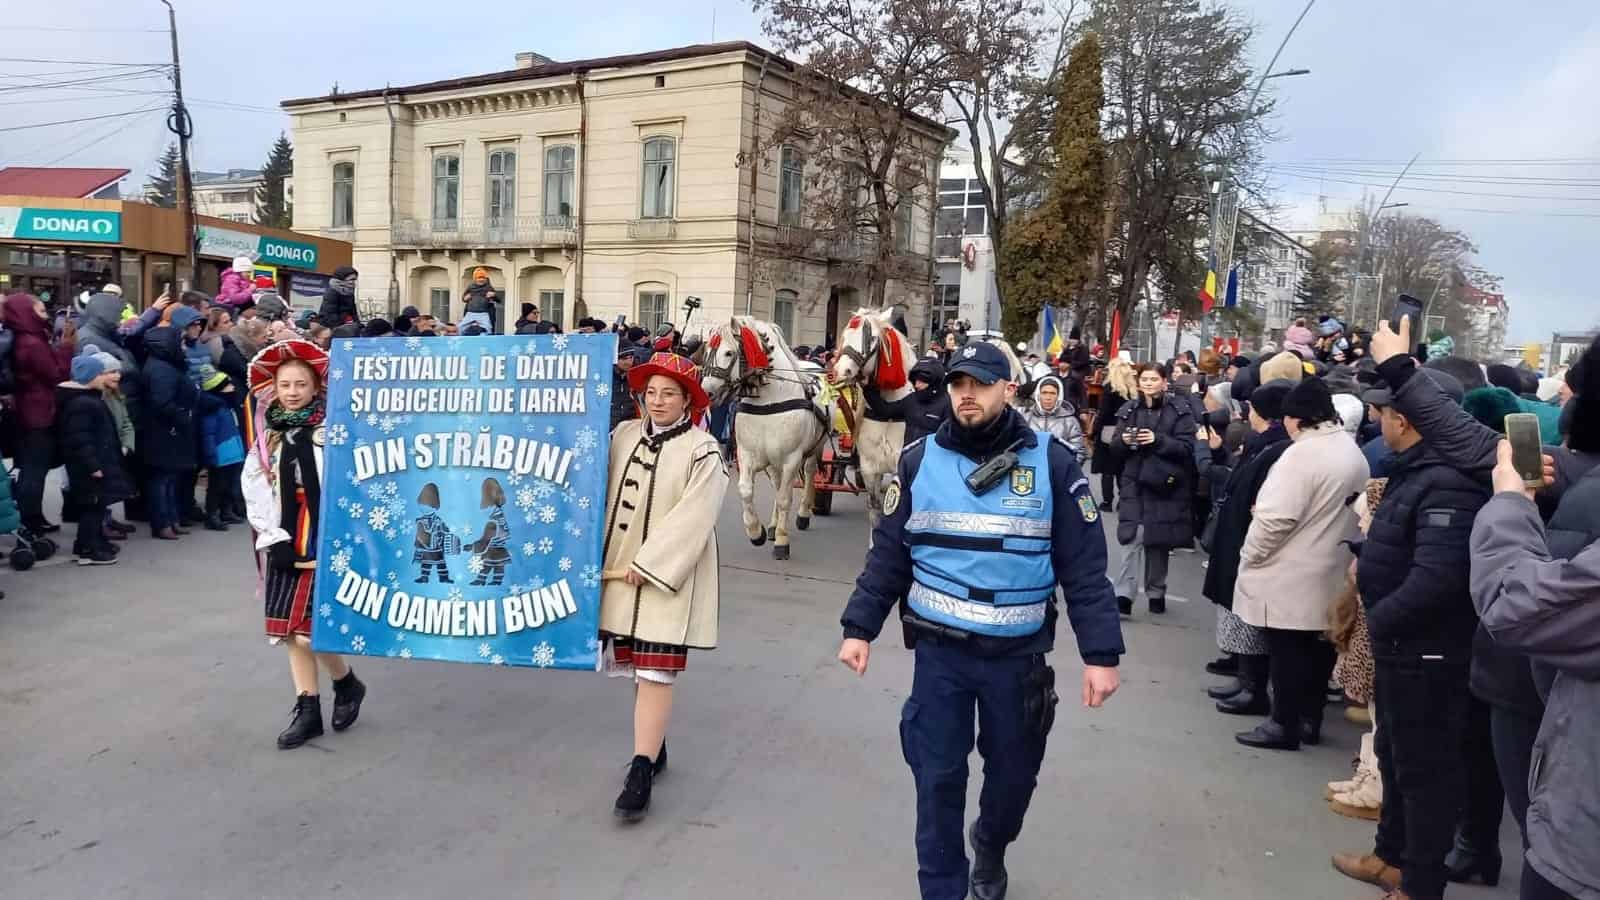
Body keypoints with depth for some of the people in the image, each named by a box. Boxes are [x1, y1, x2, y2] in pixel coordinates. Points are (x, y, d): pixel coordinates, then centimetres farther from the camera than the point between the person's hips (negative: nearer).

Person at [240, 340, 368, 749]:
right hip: (285, 548, 5)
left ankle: (348, 684, 18)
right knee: (291, 634, 9)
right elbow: (254, 492, 6)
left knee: (311, 633, -9)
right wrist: (276, 542, -4)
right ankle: (307, 710, 21)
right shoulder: (268, 436, 8)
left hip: (327, 548, -5)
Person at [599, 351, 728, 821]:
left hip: (667, 576, -5)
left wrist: (648, 566, -18)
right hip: (619, 571, 6)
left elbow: (693, 518, -16)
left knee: (655, 675, -5)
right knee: (635, 668, 16)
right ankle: (653, 746, 36)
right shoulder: (624, 435, 5)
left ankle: (640, 774, 0)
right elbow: (603, 493, 6)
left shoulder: (703, 451, -10)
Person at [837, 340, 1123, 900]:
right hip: (938, 650, 0)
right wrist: (859, 628, 0)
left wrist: (1101, 653, -8)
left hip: (1018, 654, 0)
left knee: (1013, 772, 17)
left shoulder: (1052, 462, -7)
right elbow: (888, 554, 4)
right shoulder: (920, 459, -3)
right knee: (938, 779, 5)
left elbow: (1084, 568, -5)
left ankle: (991, 847, 48)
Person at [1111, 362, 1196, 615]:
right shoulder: (1128, 410, 7)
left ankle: (1156, 593, 23)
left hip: (1165, 484, -1)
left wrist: (1158, 440, -21)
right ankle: (1124, 594, -13)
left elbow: (1187, 447, -8)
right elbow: (1115, 446, 8)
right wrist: (1124, 440, -14)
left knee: (1158, 541, 8)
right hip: (1134, 482, 1)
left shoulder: (1180, 410, -2)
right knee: (1132, 538, -10)